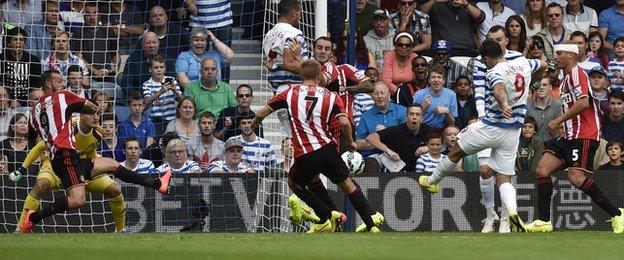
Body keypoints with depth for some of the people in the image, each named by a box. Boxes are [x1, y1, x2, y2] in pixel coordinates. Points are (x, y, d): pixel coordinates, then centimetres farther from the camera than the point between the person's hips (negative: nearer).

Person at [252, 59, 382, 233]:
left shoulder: (290, 93, 6)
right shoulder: (331, 96, 6)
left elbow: (261, 113, 9)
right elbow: (344, 122, -8)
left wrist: (251, 127, 29)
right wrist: (350, 142, 9)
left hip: (305, 156, -1)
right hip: (327, 149, 1)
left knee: (294, 183, 25)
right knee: (347, 184, 16)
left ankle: (326, 218, 15)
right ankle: (371, 225, 11)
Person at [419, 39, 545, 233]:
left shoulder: (494, 73, -16)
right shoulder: (523, 63, 5)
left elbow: (499, 89, -39)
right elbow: (542, 64, 27)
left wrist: (504, 104, -59)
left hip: (490, 128, -6)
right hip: (513, 133, 6)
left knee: (456, 152, 20)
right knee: (504, 179, 4)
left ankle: (432, 181, 40)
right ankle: (512, 211, -23)